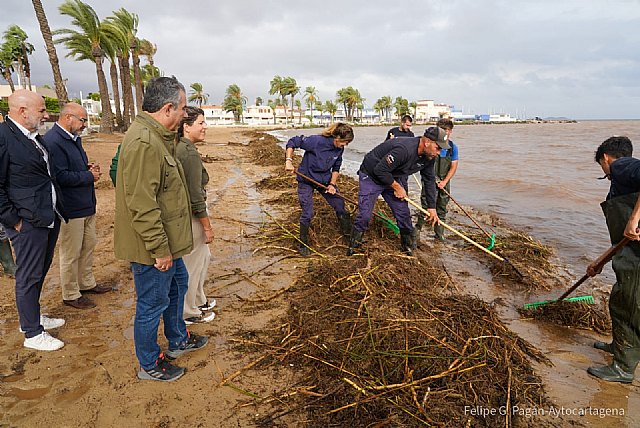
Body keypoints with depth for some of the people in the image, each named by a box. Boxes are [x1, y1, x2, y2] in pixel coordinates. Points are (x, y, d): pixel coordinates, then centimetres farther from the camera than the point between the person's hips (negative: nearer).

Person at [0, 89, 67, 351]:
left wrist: (56, 211, 16)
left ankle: (32, 316, 38)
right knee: (28, 277, 4)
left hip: (49, 219, 8)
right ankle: (32, 334, 18)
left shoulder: (34, 137, 11)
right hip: (27, 222, -8)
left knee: (40, 271, 20)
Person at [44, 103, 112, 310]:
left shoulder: (75, 138, 11)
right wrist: (89, 176, -15)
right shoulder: (53, 141, -20)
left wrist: (89, 167, 4)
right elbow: (61, 177, -27)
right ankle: (70, 295, 19)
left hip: (86, 204, 10)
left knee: (88, 245, 20)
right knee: (70, 253, 4)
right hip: (70, 208, -10)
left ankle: (87, 283, 36)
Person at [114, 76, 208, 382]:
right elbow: (142, 205, -28)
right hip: (152, 248, -11)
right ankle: (149, 365, 29)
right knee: (153, 305, 7)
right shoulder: (143, 143, -26)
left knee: (177, 284, 26)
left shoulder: (156, 136, 9)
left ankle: (178, 340, 47)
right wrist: (160, 249, -23)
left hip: (166, 241, 11)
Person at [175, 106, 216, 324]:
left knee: (204, 257, 24)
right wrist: (207, 226, -14)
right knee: (192, 265, 6)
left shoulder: (178, 148, 6)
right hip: (191, 217, -9)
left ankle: (198, 300, 40)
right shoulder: (190, 153, -22)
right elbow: (195, 196, -22)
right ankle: (188, 312, 24)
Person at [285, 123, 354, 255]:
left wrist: (332, 184, -7)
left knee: (340, 206, 6)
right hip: (306, 180, -6)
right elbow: (292, 142, -20)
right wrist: (289, 161, -29)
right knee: (307, 213, -5)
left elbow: (336, 168, 5)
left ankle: (348, 234, 27)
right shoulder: (317, 141, -27)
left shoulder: (339, 149, -8)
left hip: (325, 180, 6)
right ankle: (303, 244, 15)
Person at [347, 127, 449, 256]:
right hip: (371, 177, -7)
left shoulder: (429, 157, -10)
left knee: (403, 213, 3)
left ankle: (409, 248, 20)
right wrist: (397, 187, -21)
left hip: (394, 178, 7)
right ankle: (353, 246, 11)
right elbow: (380, 170, -33)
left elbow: (429, 180, 4)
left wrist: (432, 207, 4)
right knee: (364, 215, -10)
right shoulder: (403, 150, -38)